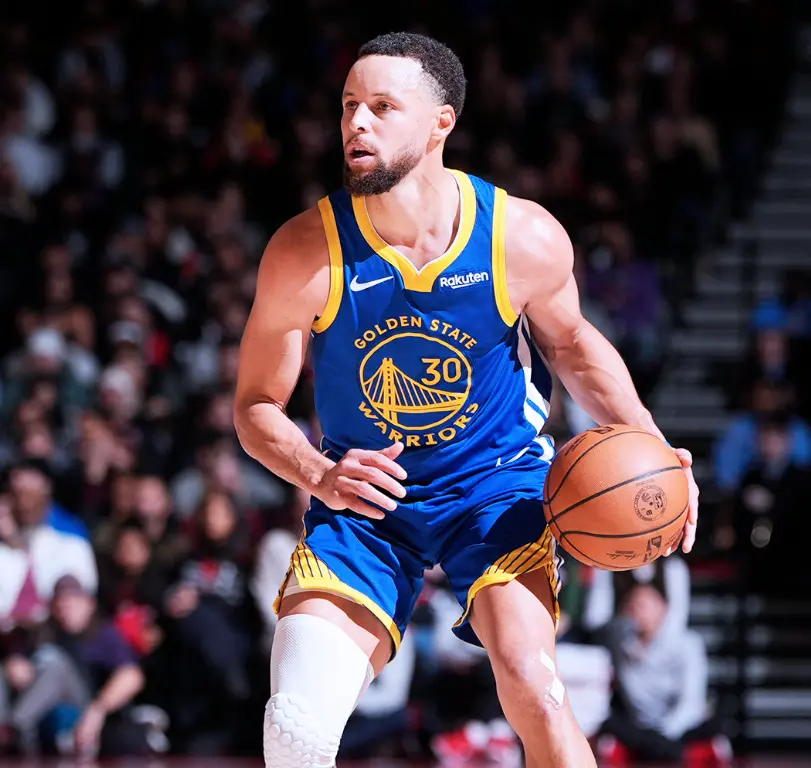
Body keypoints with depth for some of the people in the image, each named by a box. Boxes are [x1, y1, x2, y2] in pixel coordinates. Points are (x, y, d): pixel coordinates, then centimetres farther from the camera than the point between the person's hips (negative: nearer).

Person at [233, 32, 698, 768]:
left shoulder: (524, 237, -15)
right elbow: (256, 405, -6)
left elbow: (570, 343, 7)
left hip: (497, 479, -1)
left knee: (529, 678, -27)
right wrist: (321, 477, -26)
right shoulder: (305, 252, -17)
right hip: (362, 494, 1)